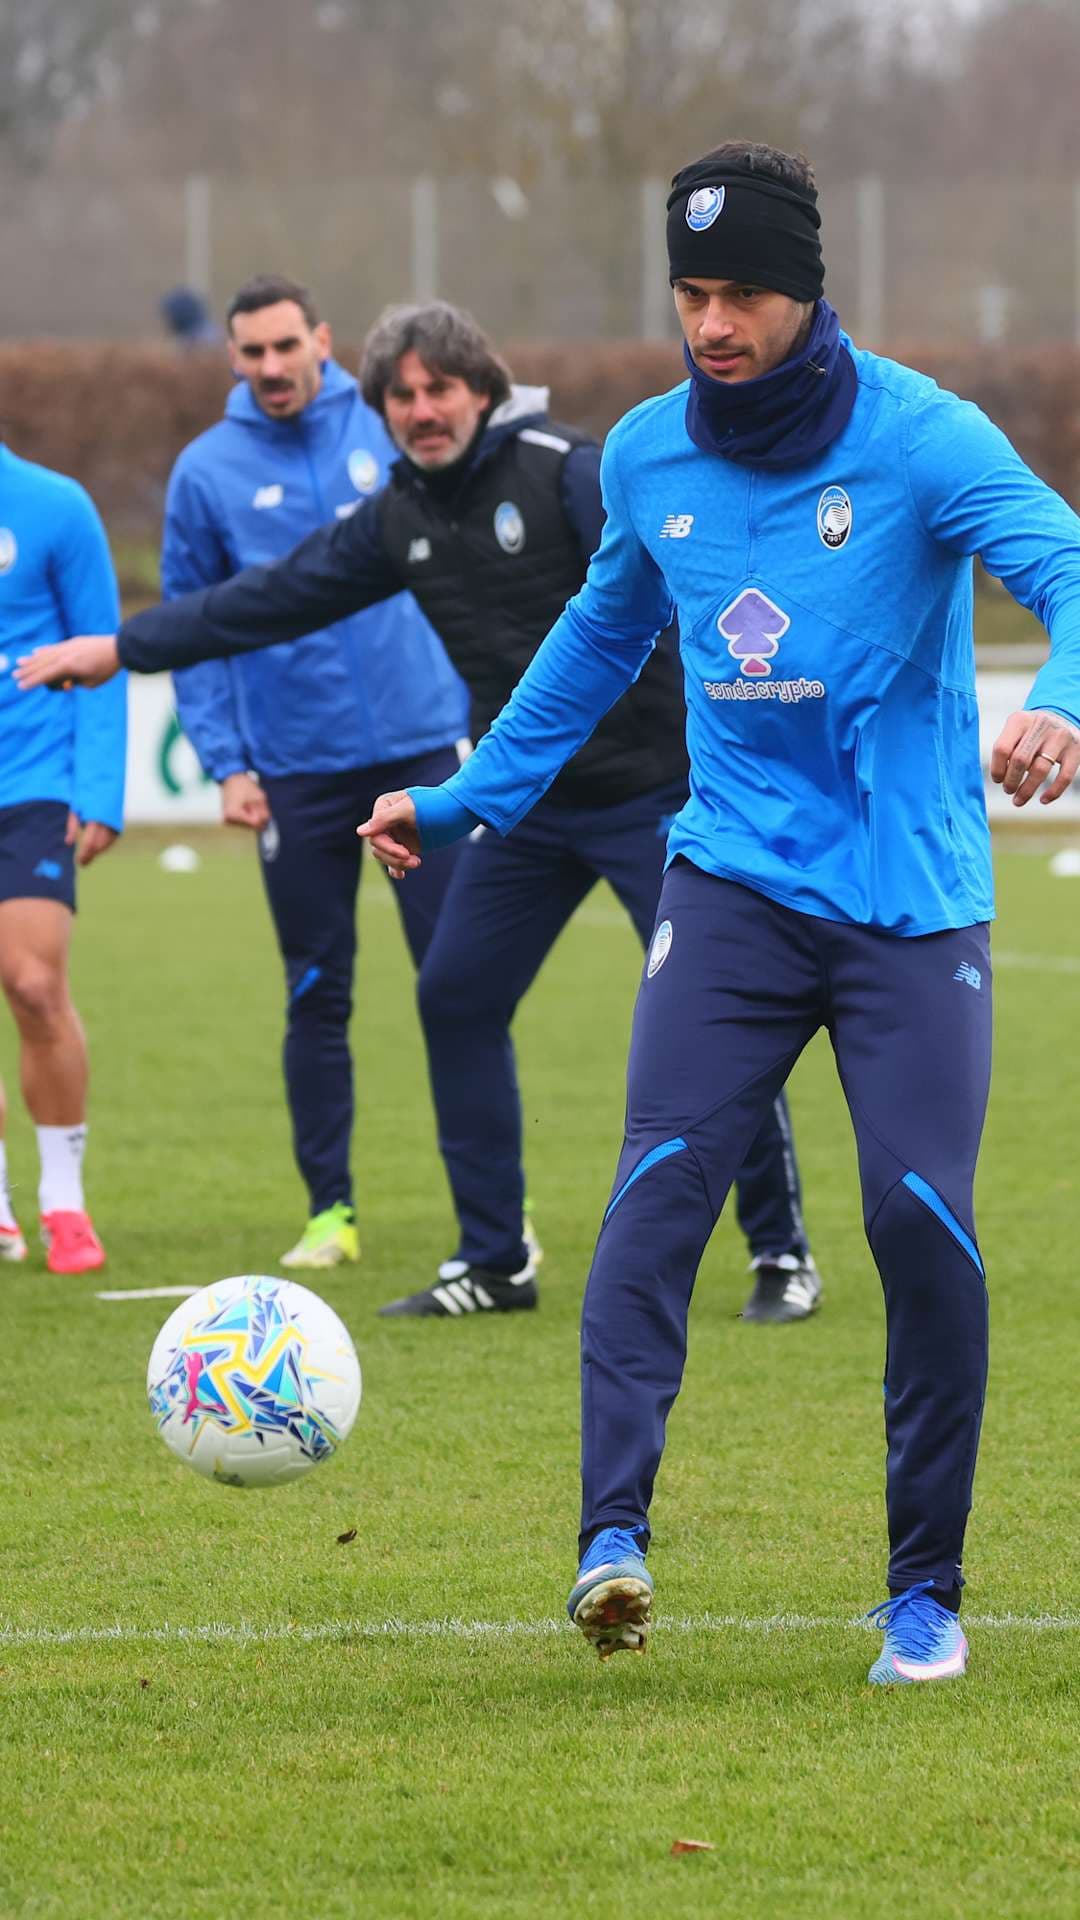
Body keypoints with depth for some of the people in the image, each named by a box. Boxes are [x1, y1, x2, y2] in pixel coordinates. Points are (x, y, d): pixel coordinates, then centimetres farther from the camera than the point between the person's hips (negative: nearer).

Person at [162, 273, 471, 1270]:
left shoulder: (388, 430, 1)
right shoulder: (207, 470, 1)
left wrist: (479, 710, 5)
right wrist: (224, 763, -1)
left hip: (421, 747, 0)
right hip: (295, 769, 0)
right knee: (316, 998, 6)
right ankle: (330, 1208, 15)